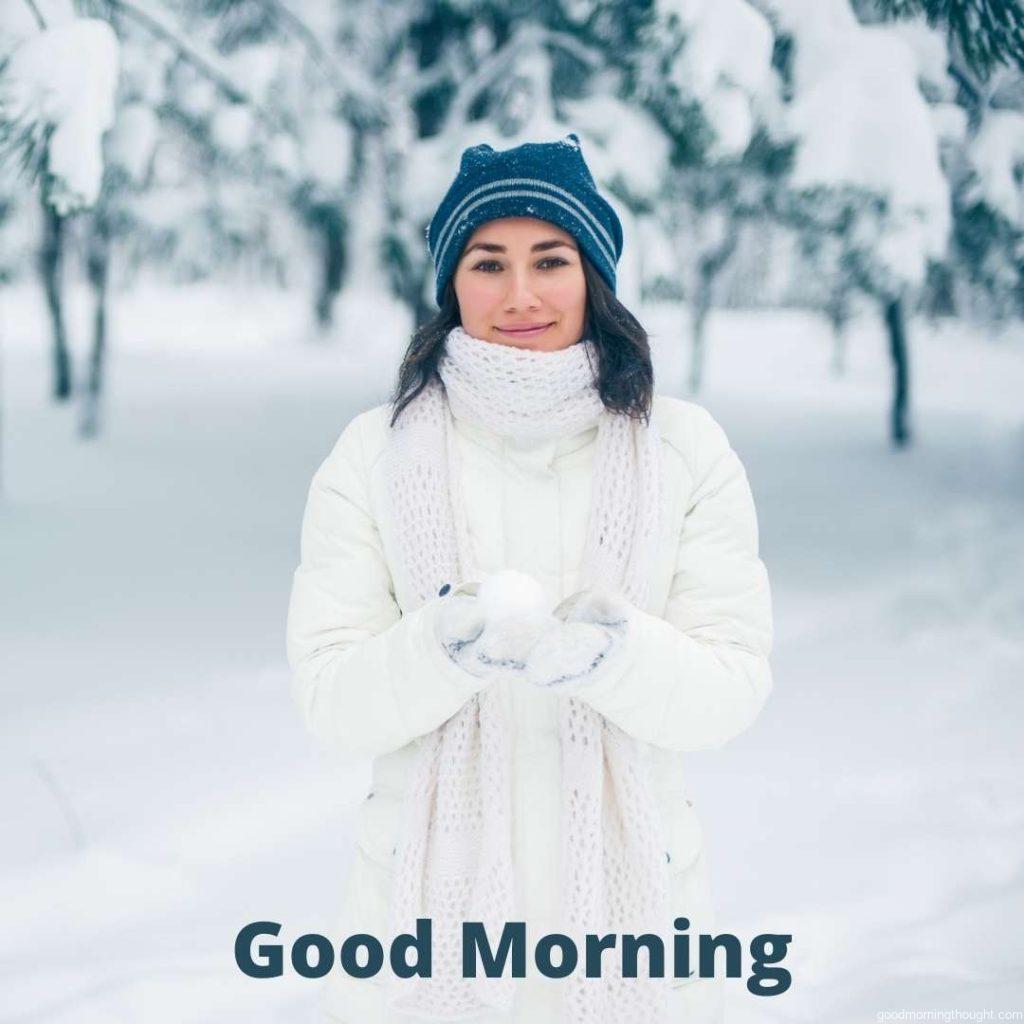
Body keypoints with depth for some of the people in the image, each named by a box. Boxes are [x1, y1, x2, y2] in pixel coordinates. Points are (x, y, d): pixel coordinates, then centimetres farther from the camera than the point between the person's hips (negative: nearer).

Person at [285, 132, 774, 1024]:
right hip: (429, 888, 0)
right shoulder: (375, 455, -5)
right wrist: (443, 644, -27)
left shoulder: (685, 449, -3)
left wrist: (616, 651, -26)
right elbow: (328, 699, -9)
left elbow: (735, 687, -8)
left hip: (627, 881, 1)